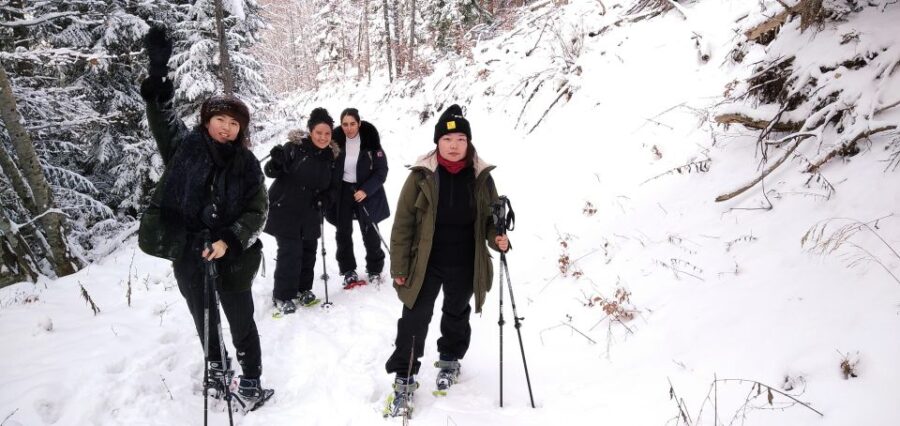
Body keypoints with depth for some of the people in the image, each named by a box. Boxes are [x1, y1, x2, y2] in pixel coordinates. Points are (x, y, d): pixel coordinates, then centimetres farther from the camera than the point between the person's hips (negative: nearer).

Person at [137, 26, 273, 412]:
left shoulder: (247, 164, -4)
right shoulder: (184, 145, -2)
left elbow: (257, 211, -6)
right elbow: (161, 112, -11)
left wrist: (229, 240, -19)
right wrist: (158, 69, -24)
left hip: (231, 257, -1)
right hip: (187, 255, 1)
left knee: (241, 321, 8)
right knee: (204, 320, 19)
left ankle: (251, 383, 25)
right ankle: (216, 366, 44)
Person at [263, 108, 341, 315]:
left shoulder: (332, 156, 4)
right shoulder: (294, 148, -12)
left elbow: (333, 187, 10)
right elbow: (272, 172, -9)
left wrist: (324, 200, -9)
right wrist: (276, 163, -32)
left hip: (311, 215, 6)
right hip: (285, 211, -5)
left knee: (308, 252, 12)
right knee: (290, 252, -7)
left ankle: (303, 289, 31)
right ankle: (282, 296, 7)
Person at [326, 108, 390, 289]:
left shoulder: (370, 141, -14)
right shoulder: (336, 140, -7)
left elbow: (381, 170, -11)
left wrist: (366, 190, -20)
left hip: (367, 193, -2)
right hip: (342, 191, 2)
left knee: (370, 233, 5)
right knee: (343, 233, 8)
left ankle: (375, 270, 23)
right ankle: (348, 271, 23)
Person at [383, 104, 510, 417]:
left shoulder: (481, 176, -5)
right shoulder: (422, 176, -12)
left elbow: (491, 216, 7)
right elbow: (403, 223, -7)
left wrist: (497, 237, -15)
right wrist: (399, 267, -8)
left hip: (464, 265, 2)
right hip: (425, 263, -2)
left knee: (456, 316, 21)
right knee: (414, 320, 2)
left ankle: (450, 361, 46)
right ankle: (404, 378, 21)